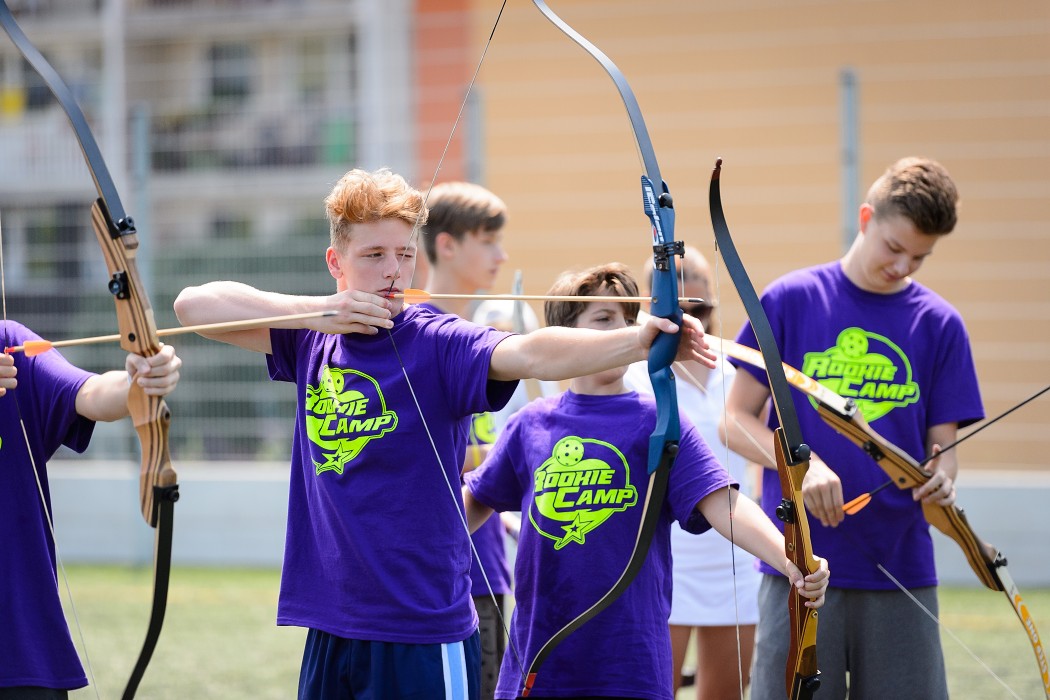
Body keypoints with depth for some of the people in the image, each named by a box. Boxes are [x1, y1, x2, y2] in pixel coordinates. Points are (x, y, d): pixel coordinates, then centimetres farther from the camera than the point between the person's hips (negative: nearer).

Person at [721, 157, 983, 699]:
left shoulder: (939, 324, 7)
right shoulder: (790, 300, 2)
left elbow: (943, 445, 7)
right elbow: (737, 419, 3)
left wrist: (941, 479, -16)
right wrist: (801, 463, -15)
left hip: (901, 571, 2)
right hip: (800, 570, -2)